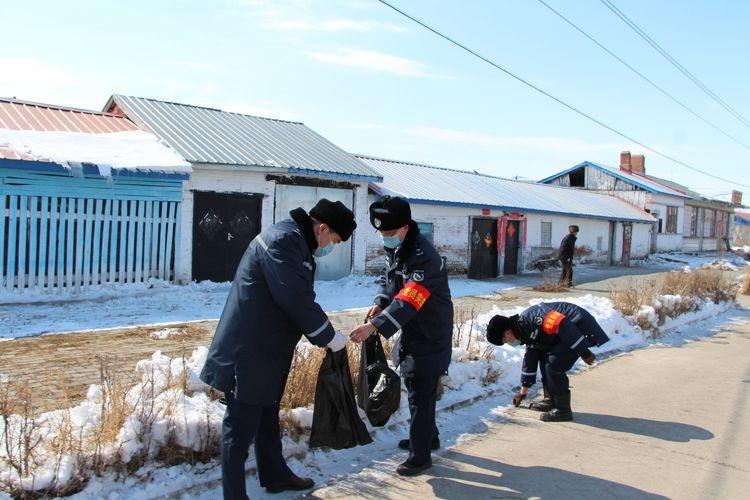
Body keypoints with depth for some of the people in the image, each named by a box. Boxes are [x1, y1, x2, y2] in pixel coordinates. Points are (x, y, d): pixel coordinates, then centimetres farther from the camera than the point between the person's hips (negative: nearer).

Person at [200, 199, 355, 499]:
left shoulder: (296, 243, 14)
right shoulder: (283, 240, -20)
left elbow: (299, 300, 16)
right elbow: (297, 300, -26)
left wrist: (322, 337, 9)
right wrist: (330, 337, -14)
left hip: (267, 350, 11)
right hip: (248, 352, -11)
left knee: (267, 418, 24)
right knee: (241, 426, 1)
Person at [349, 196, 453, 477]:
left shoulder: (424, 258, -28)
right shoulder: (394, 249, 3)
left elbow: (408, 300, -38)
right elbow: (389, 279, 15)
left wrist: (374, 326, -47)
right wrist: (380, 303, -5)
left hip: (430, 337, -10)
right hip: (411, 331, 10)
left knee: (420, 393, -3)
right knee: (414, 386, 21)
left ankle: (420, 456, 10)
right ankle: (427, 437, 40)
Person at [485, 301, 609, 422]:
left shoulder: (530, 317, -22)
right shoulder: (527, 332, 12)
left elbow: (563, 325, -28)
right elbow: (529, 360, 21)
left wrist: (584, 352, -23)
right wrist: (523, 393, 28)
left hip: (580, 327, -11)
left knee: (554, 364, -13)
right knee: (545, 359, 13)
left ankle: (563, 410, -3)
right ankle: (551, 400, 23)